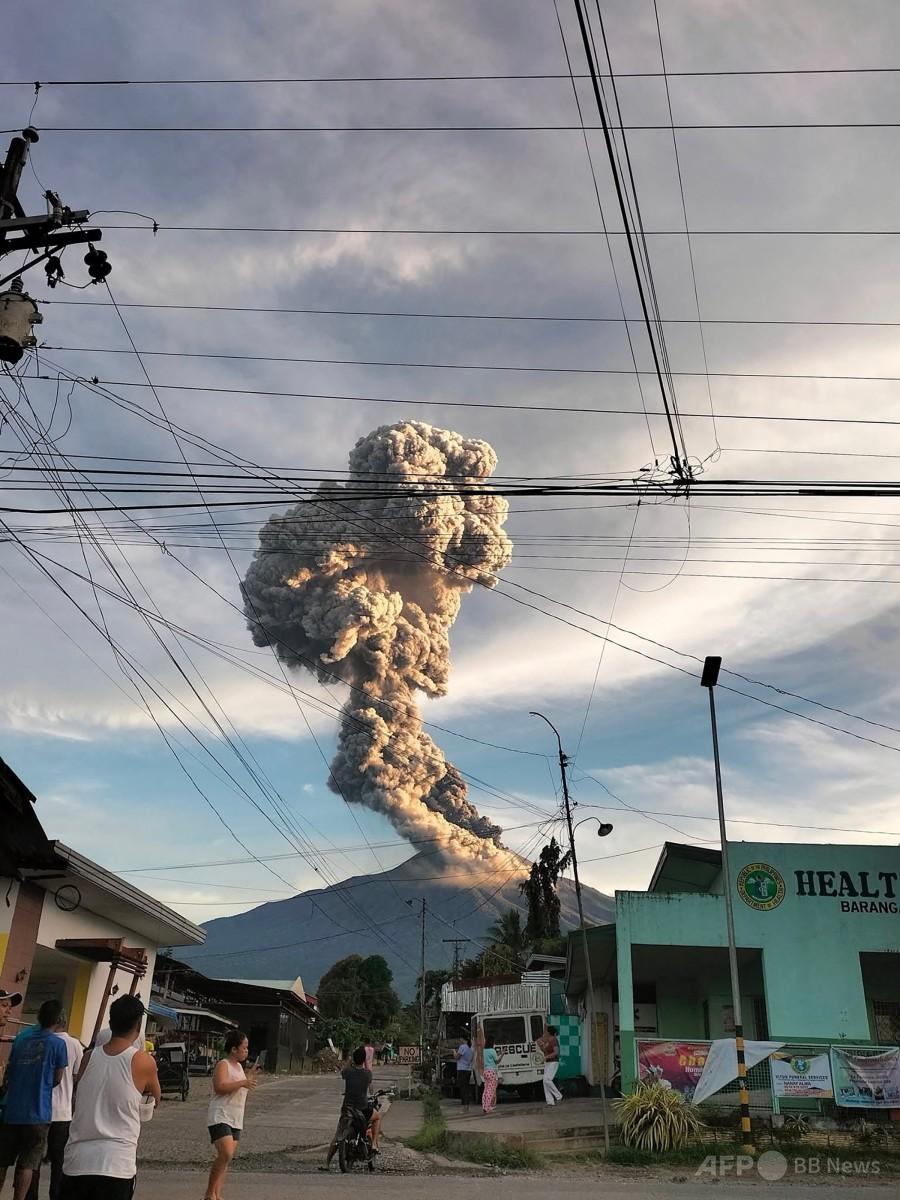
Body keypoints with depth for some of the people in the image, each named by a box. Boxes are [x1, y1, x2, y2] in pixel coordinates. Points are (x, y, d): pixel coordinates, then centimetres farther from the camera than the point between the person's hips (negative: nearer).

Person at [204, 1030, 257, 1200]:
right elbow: (220, 1087, -26)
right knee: (225, 1154, -20)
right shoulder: (223, 1064, -10)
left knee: (227, 1159, 5)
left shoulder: (239, 1066, 17)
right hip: (220, 1117, -9)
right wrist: (242, 1082, -26)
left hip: (236, 1120, 9)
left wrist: (249, 1076, 15)